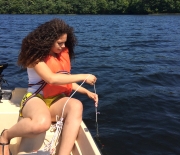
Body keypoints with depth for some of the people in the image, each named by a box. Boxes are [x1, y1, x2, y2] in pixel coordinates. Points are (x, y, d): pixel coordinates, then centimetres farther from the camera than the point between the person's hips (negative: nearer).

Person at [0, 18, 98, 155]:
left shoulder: (62, 54, 11)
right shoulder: (36, 54, -9)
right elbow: (52, 79, -22)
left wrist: (87, 92, 1)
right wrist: (83, 77, -18)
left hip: (56, 100, 6)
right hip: (36, 98, -5)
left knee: (76, 106, -31)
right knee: (42, 123, -40)